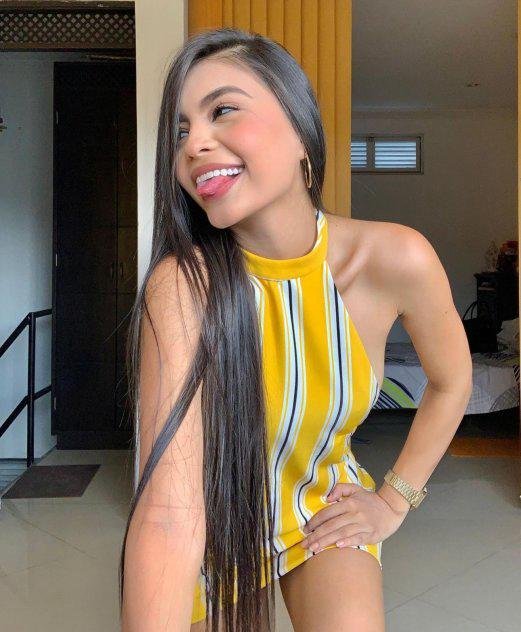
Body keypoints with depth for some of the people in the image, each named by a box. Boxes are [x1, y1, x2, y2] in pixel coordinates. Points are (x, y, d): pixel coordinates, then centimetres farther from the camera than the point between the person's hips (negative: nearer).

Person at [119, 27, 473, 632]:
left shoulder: (396, 259, -23)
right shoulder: (183, 283, -31)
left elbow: (451, 381, -3)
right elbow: (165, 513, -37)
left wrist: (394, 500, -1)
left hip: (326, 510, 1)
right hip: (216, 523, 0)